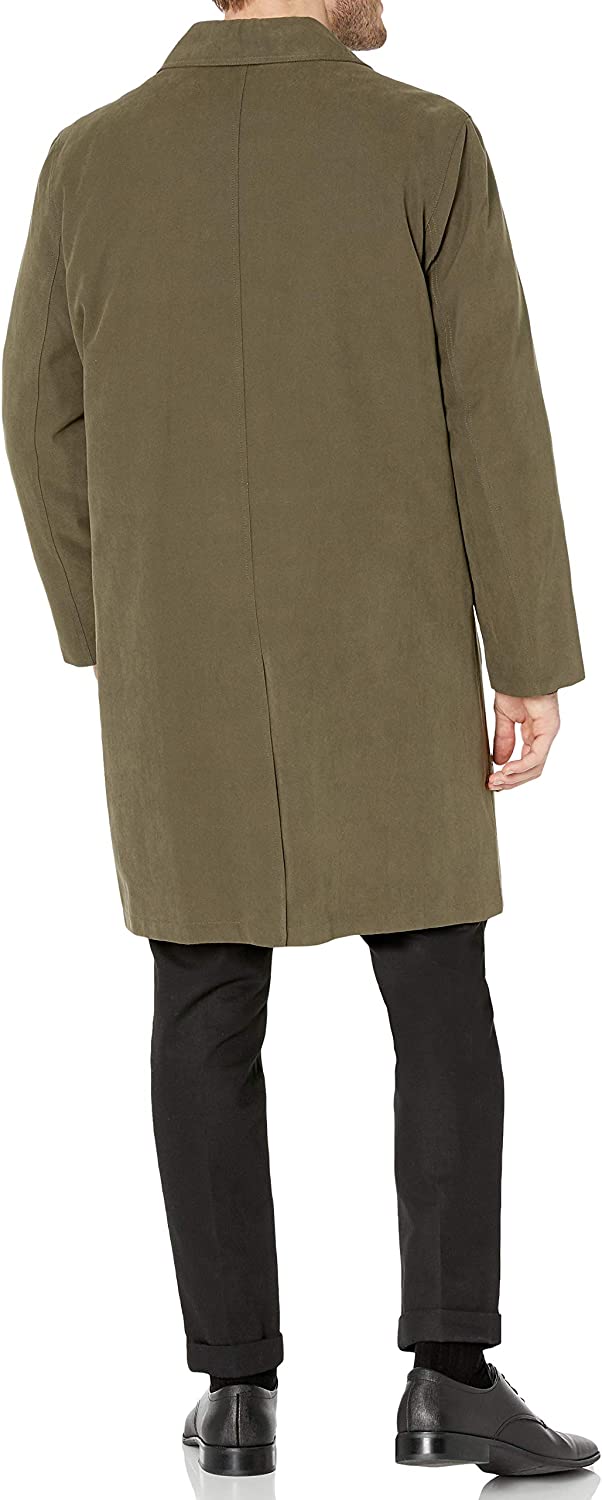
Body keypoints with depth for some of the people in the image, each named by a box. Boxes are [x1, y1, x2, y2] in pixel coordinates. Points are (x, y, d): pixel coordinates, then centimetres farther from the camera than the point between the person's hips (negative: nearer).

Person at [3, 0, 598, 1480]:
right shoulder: (424, 142, -8)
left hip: (181, 662, 2)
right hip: (377, 658, -2)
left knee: (208, 1019, 8)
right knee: (441, 1011, 6)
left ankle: (238, 1388, 7)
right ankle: (451, 1374, -1)